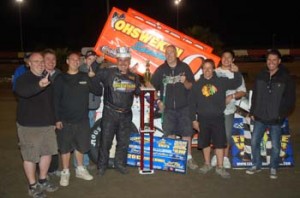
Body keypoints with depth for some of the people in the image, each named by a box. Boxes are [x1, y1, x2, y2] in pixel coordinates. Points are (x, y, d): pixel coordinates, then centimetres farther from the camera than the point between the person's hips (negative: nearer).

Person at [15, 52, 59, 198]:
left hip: (47, 124, 7)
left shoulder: (48, 78, 10)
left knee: (47, 152, 13)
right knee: (30, 156, 1)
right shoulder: (23, 79, -11)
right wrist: (39, 85, -56)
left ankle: (43, 181, 30)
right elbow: (21, 91, -37)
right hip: (29, 125, -6)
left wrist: (54, 120, 20)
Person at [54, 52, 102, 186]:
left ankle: (80, 170, 30)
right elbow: (56, 100, -4)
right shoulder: (60, 79, -1)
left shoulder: (85, 77, 4)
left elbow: (98, 92, -1)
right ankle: (65, 172, 21)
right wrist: (57, 119, -9)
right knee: (65, 147, 6)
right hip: (65, 120, -2)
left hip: (82, 119, 2)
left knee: (81, 145, 13)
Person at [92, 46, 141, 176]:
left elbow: (138, 93, 21)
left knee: (123, 142, 13)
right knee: (105, 140, 2)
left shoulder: (134, 77, 10)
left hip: (126, 115, 4)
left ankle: (120, 164, 30)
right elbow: (92, 81, -9)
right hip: (110, 113, -4)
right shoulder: (107, 72, -5)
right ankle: (102, 166, 18)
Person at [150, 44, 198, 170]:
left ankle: (188, 158, 11)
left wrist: (185, 82, -19)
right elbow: (153, 87, 7)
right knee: (169, 134, 6)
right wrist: (158, 101, 0)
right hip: (168, 107, 1)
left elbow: (191, 86, 2)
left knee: (186, 133, 0)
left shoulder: (184, 67, 1)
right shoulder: (161, 69, 2)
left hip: (184, 107, -1)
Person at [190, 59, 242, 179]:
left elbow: (237, 83, 7)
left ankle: (220, 167, 12)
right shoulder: (197, 85, 3)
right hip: (203, 119, 1)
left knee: (220, 143, 2)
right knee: (205, 143, 11)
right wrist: (194, 119, 0)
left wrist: (236, 72, -10)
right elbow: (193, 104, 3)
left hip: (218, 118, -1)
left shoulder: (221, 81, 2)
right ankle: (207, 164, 27)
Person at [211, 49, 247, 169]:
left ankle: (225, 157, 21)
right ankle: (216, 155, 25)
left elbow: (243, 92, 2)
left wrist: (232, 96, -14)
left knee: (227, 134, 5)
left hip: (229, 109, 0)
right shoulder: (215, 72, 3)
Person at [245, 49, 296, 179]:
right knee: (254, 142, 8)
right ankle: (256, 165, 26)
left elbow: (290, 100, -4)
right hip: (260, 117, 3)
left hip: (276, 119, -3)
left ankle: (273, 168, 27)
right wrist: (252, 112, 6)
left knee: (275, 145, 7)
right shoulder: (261, 76, 5)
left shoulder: (286, 78, -7)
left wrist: (282, 115, -10)